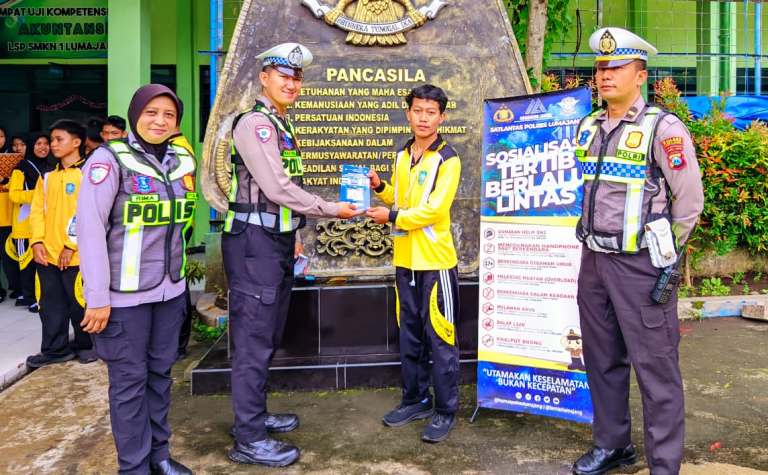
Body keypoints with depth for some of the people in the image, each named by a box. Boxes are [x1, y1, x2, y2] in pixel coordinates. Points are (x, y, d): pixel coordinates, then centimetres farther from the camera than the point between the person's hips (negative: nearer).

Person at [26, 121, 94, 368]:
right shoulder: (47, 176, 13)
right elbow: (37, 210, 10)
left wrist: (72, 245, -15)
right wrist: (37, 241, -3)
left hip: (75, 254, -5)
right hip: (47, 253, 6)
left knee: (79, 302, 5)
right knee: (51, 303, 11)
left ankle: (86, 344, 22)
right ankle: (55, 349, 22)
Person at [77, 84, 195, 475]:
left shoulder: (183, 161, 7)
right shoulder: (110, 159, -10)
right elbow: (90, 229, -15)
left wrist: (179, 271, 12)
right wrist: (97, 297, -17)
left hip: (170, 289, 5)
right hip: (125, 293, -5)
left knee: (160, 372, 14)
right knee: (130, 378, 5)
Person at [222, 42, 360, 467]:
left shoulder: (281, 126, 17)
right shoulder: (255, 123, -13)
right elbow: (277, 188, -19)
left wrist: (293, 236, 21)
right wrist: (334, 209, -11)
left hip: (277, 241, 10)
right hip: (255, 242, -10)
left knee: (268, 337, 17)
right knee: (253, 339, -4)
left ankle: (256, 414, 31)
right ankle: (248, 440, 7)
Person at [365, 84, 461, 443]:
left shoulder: (447, 159, -9)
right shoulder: (402, 156, 12)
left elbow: (434, 210, -17)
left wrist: (392, 217, -15)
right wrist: (379, 187, 4)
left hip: (436, 261, -7)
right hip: (405, 260, 7)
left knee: (440, 339, 1)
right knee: (409, 336, 15)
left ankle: (445, 411, 14)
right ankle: (415, 400, 29)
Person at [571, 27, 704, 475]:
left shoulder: (663, 128, -11)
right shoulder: (587, 128, 9)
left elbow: (690, 201, -6)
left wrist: (665, 254, -1)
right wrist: (596, 243, 17)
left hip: (640, 265, -7)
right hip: (594, 261, 7)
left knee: (655, 367, 2)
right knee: (602, 360, 16)